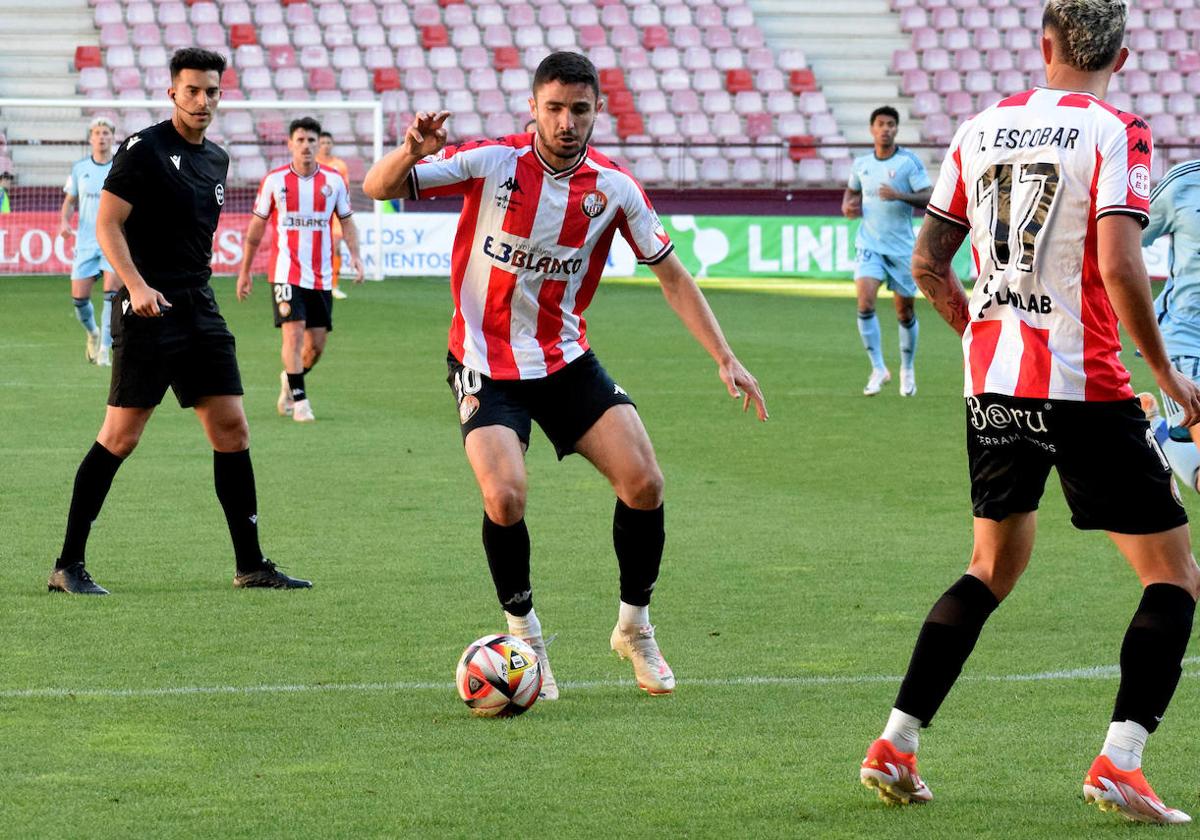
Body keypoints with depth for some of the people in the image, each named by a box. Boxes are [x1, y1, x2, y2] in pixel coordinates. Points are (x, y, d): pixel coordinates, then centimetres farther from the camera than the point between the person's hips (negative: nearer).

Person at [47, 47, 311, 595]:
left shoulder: (216, 159, 15)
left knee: (232, 430, 3)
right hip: (149, 309, -7)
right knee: (120, 436, -8)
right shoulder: (143, 150, -8)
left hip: (200, 312, 7)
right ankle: (68, 566, -1)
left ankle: (250, 565, 9)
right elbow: (107, 223, -12)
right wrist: (136, 284, -24)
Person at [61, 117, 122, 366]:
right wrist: (64, 222, -3)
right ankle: (92, 333, 30)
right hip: (86, 241, 2)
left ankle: (104, 350, -10)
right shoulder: (79, 168, 6)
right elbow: (70, 200, 15)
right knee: (79, 297, -1)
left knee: (112, 293, -17)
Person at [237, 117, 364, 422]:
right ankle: (299, 400, -8)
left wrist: (355, 255, -6)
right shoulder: (274, 180, 0)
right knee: (293, 333, -15)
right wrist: (245, 271, 9)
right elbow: (256, 227, 8)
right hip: (286, 272, -3)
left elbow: (347, 222, 12)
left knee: (316, 345, 5)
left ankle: (290, 380, 33)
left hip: (321, 276, 3)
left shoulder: (334, 180, 4)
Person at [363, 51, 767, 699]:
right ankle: (523, 633, 4)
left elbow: (672, 275, 5)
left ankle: (634, 627, 14)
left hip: (565, 359, 3)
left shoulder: (614, 188, -4)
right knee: (505, 498, -23)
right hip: (486, 365, -3)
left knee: (644, 483, -10)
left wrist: (725, 359, -1)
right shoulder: (491, 162, -13)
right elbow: (378, 188, -15)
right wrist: (411, 152, -38)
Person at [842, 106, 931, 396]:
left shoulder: (909, 161, -5)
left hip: (902, 247, -2)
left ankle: (907, 370, 27)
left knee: (905, 311, 6)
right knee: (865, 301, -18)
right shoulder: (861, 164, 7)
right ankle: (878, 369, -10)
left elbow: (929, 198, -10)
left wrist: (900, 195, -25)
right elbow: (852, 190, 27)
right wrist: (847, 205, 5)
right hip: (869, 245, 2)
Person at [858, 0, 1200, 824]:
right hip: (1085, 389, -6)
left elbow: (927, 265, 11)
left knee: (992, 568, 22)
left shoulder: (980, 130, 8)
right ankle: (1119, 763, -9)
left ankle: (896, 745, 17)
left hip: (992, 385, 6)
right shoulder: (1117, 133, -9)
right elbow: (1119, 266, -19)